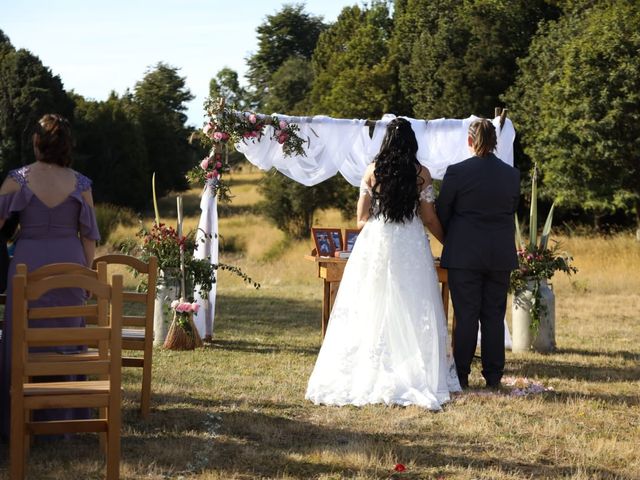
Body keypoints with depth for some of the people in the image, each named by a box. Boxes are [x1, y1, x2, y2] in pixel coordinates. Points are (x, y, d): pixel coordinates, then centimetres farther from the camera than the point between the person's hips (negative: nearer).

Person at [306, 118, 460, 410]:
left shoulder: (372, 171, 0)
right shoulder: (421, 174, -1)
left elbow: (362, 216, 4)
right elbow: (429, 218, 2)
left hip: (374, 243, 1)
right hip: (411, 245, -1)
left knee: (371, 310, 6)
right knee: (411, 314, 3)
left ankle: (364, 374, 6)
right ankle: (415, 375, 0)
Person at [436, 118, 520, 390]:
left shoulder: (457, 172, -9)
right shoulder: (512, 174, 2)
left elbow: (442, 213, 0)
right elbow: (512, 210, 11)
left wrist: (451, 239, 18)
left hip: (464, 255, -3)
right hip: (501, 255, 3)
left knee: (466, 316, 2)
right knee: (494, 316, 9)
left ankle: (461, 375, 5)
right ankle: (493, 376, 11)